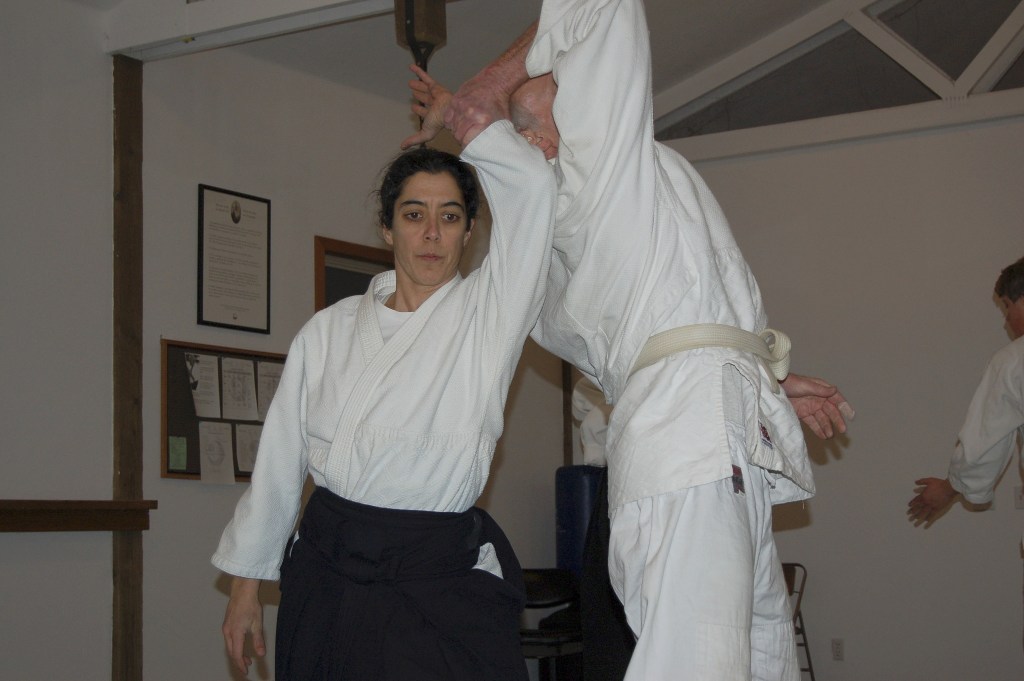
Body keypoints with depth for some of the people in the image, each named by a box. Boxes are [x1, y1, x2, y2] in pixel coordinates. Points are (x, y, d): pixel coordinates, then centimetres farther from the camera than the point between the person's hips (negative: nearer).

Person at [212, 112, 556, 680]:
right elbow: (280, 460, 13)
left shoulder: (487, 314, 2)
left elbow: (531, 184, -9)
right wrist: (246, 583, 14)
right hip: (328, 568, 3)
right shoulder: (330, 328, 9)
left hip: (439, 574, -2)